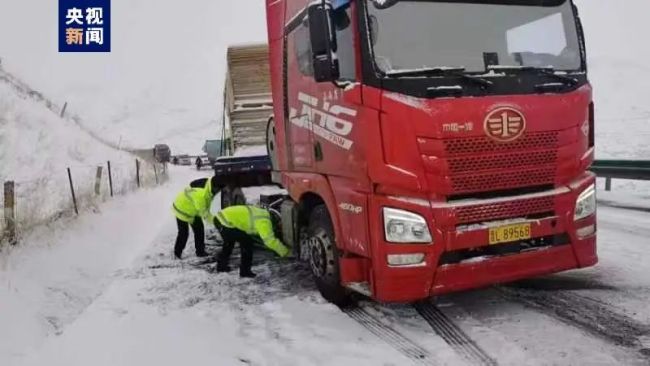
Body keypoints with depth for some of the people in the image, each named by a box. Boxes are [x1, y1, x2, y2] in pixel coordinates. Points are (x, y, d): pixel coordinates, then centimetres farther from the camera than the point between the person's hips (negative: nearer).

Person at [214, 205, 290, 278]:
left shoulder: (262, 213, 15)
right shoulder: (263, 222, -12)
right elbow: (270, 240, -16)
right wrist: (285, 252, -8)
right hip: (225, 223, -10)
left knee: (229, 241, 30)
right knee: (247, 242, -3)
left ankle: (221, 266, 43)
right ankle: (245, 271, 4)